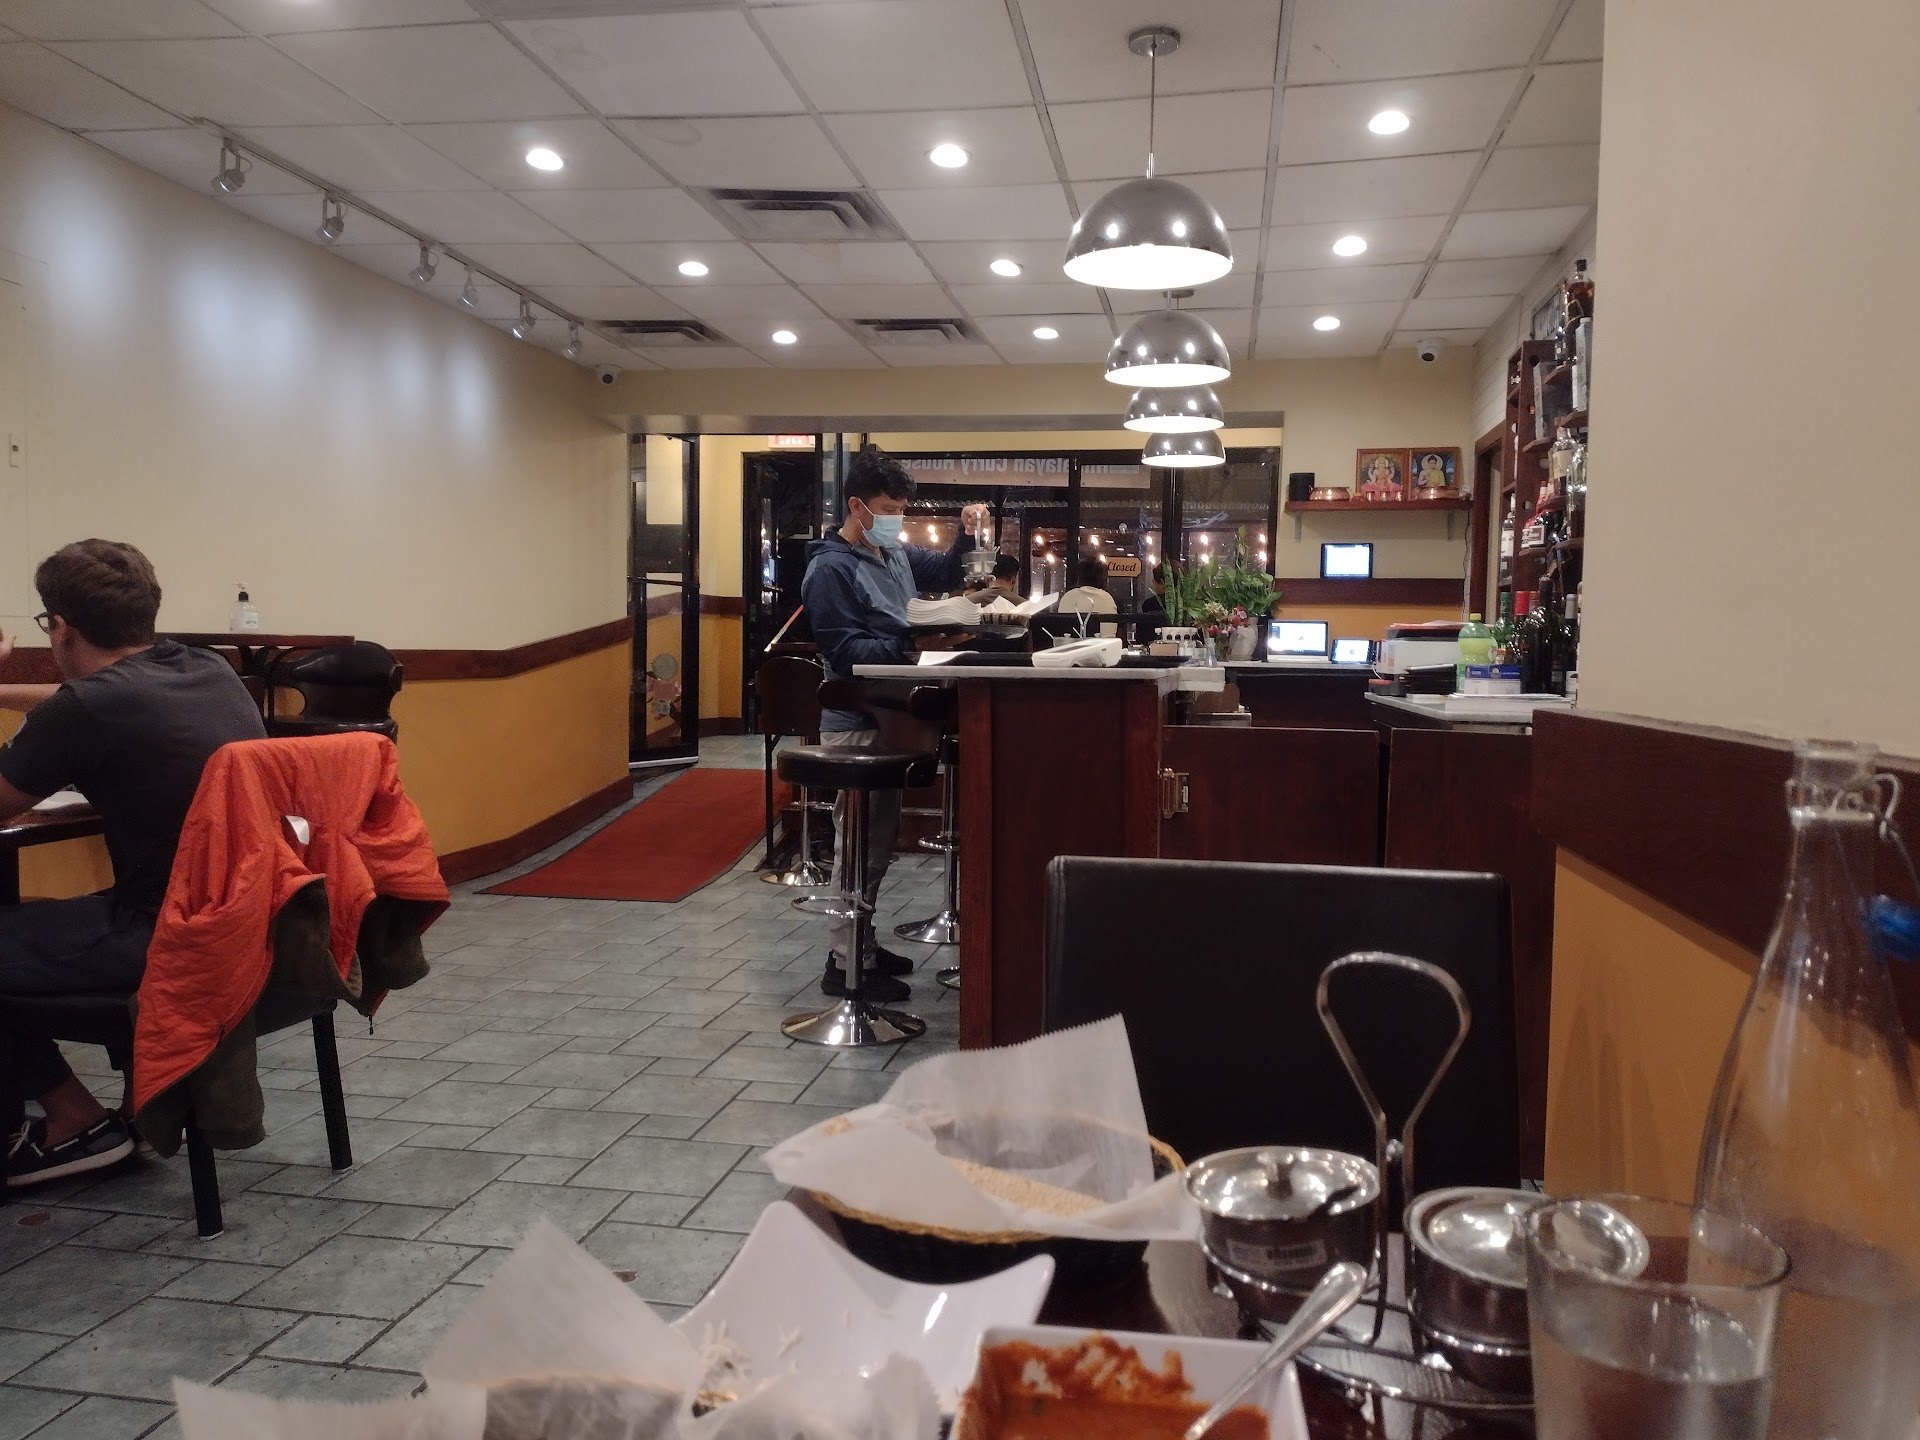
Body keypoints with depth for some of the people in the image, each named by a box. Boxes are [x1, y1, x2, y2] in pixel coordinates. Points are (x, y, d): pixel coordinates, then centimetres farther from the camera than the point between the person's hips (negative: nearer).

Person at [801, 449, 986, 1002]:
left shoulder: (895, 552, 10)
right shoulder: (830, 569, -14)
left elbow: (944, 572, 25)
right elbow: (844, 650, -20)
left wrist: (965, 535, 7)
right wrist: (908, 648, -29)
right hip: (855, 725, -9)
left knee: (880, 838, 16)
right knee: (859, 842, -5)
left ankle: (861, 942, 29)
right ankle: (843, 963, 4)